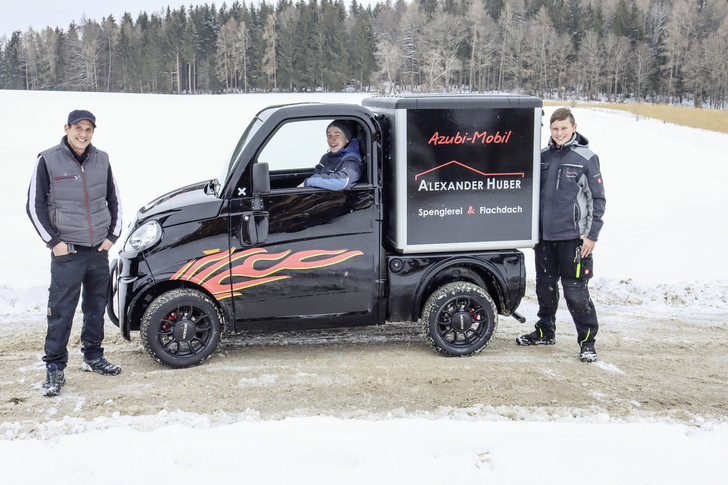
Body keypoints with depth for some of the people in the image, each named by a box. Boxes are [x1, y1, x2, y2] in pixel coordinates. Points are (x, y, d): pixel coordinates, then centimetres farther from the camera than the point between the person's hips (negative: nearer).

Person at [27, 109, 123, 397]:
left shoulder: (101, 160, 7)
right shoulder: (48, 161, -4)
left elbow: (114, 200, 16)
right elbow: (34, 206, -2)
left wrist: (112, 235, 6)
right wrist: (53, 241, -9)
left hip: (99, 249, 4)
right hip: (67, 251, -4)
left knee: (97, 305, 13)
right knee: (61, 309, -4)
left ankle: (93, 357, 27)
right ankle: (54, 367, 4)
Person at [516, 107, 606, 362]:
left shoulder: (587, 158, -3)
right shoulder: (543, 157, 9)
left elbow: (597, 199, -2)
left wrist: (592, 235, -8)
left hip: (573, 236, -5)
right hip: (545, 235, 5)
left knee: (575, 291, -6)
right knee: (545, 287, 14)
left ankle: (587, 340, 7)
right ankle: (545, 332, 32)